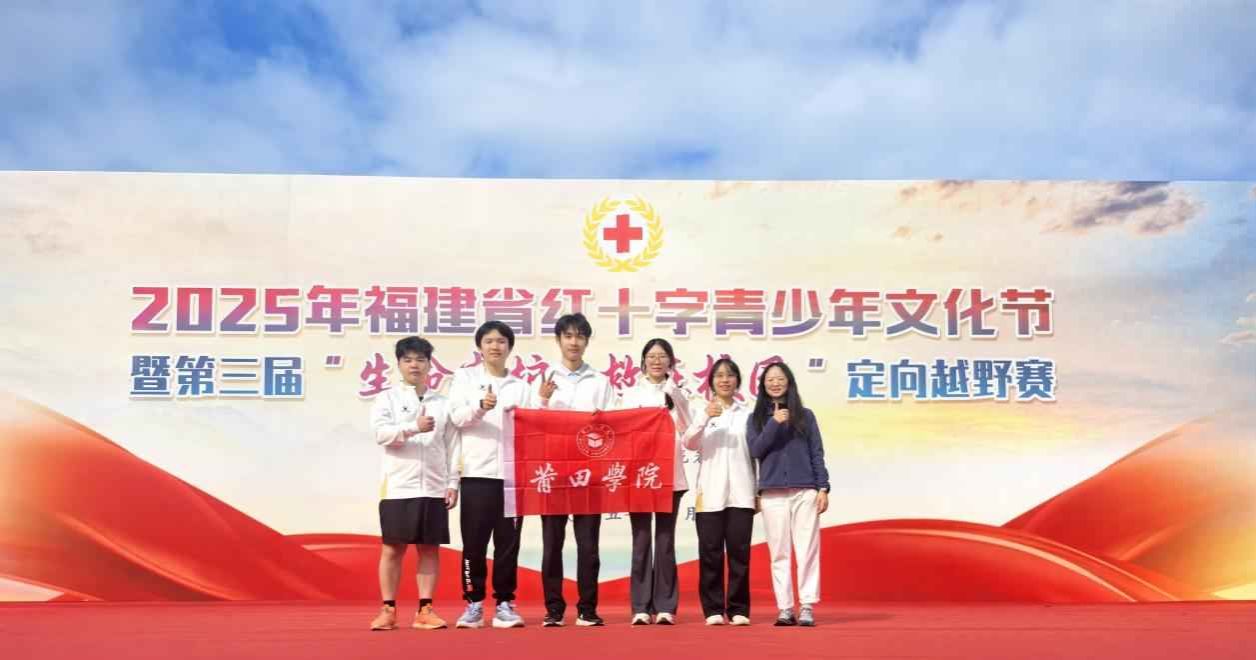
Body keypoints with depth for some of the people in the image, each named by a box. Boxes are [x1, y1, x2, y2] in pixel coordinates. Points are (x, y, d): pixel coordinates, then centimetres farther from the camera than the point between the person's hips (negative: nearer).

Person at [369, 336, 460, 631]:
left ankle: (425, 610, 9)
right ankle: (388, 610, 9)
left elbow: (452, 446, 8)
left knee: (430, 548, 4)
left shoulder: (443, 403, 10)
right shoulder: (387, 398, 4)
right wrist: (413, 428, -24)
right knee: (392, 548, 1)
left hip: (433, 488, 2)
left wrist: (453, 483, 1)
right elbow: (380, 432, -12)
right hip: (398, 486, -2)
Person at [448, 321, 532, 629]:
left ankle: (504, 604, 8)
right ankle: (474, 604, 7)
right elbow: (457, 417, -6)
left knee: (508, 541, 1)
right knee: (474, 541, -1)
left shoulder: (520, 386, 16)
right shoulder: (465, 377, 10)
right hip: (477, 472, -2)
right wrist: (480, 407, -24)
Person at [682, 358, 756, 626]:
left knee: (739, 551, 0)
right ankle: (713, 609, 5)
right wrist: (705, 417, -24)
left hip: (741, 494, 1)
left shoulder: (747, 414, 11)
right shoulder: (702, 412, 7)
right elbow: (689, 443, -9)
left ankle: (738, 609, 5)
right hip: (710, 494, -1)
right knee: (711, 552, -1)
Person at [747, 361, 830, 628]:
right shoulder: (757, 418, 11)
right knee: (779, 553, 0)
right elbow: (755, 450, -2)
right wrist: (774, 423, -12)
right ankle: (785, 608, 3)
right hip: (772, 494, 1)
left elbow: (817, 454, 7)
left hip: (805, 491, -1)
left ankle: (807, 607, -3)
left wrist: (823, 488, -1)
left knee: (807, 551, -4)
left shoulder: (805, 415, 10)